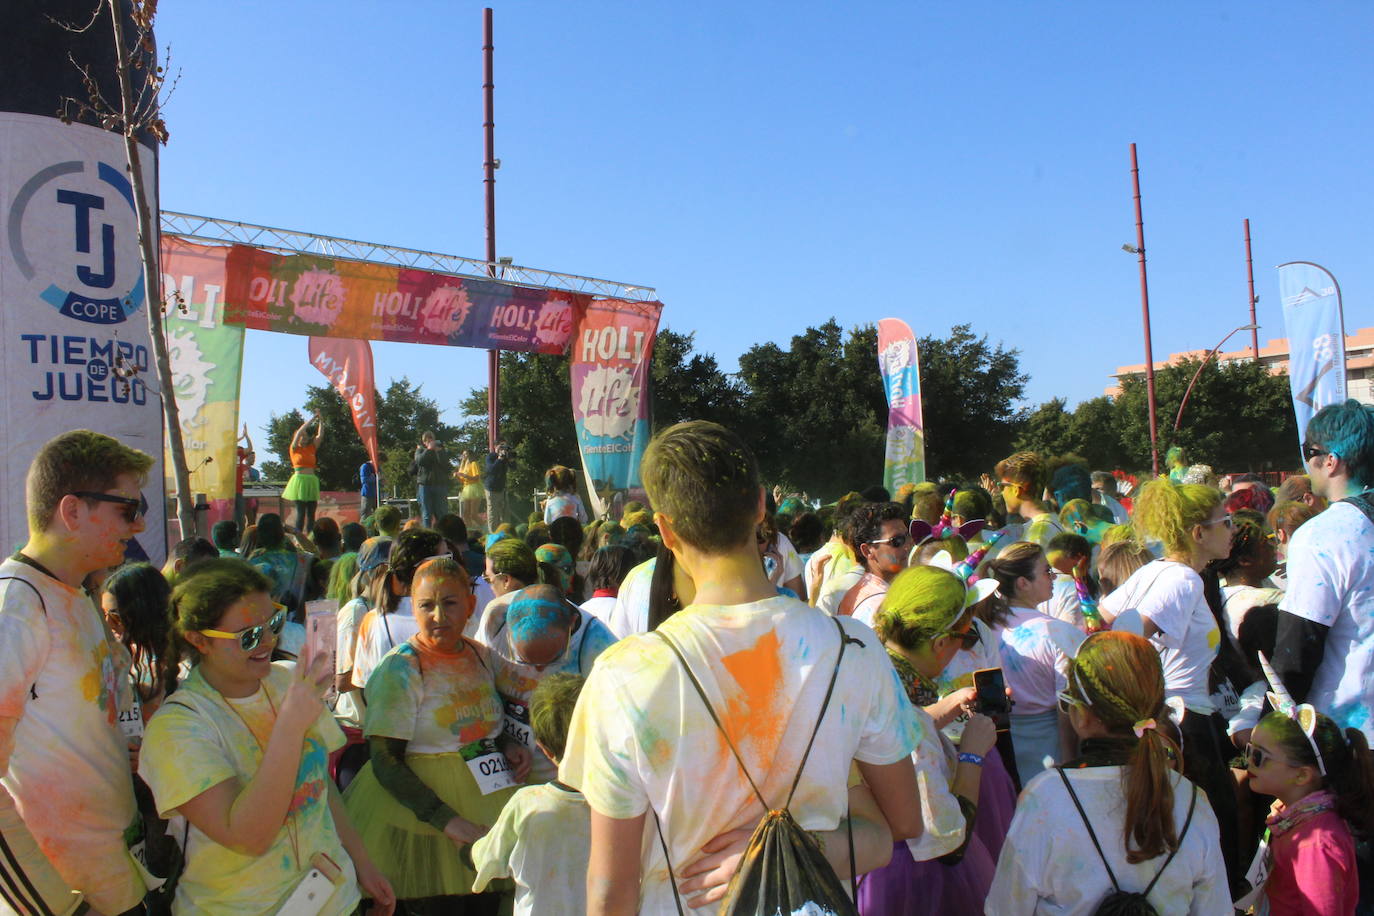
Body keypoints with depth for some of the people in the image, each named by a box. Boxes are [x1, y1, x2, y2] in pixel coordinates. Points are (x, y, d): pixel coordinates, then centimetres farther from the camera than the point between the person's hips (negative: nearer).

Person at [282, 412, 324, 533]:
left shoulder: (311, 449, 16)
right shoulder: (294, 449, 5)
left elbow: (320, 435, 9)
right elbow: (300, 431, -4)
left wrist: (321, 420, 0)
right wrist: (313, 418, -4)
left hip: (312, 482, 4)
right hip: (299, 481, -4)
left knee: (311, 513, 2)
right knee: (300, 512, -8)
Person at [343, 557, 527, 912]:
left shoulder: (479, 655, 4)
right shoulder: (400, 668, -14)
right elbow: (385, 762, -17)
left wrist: (504, 745, -2)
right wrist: (449, 821, -24)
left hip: (487, 805, 6)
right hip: (426, 814, -6)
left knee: (488, 905, 13)